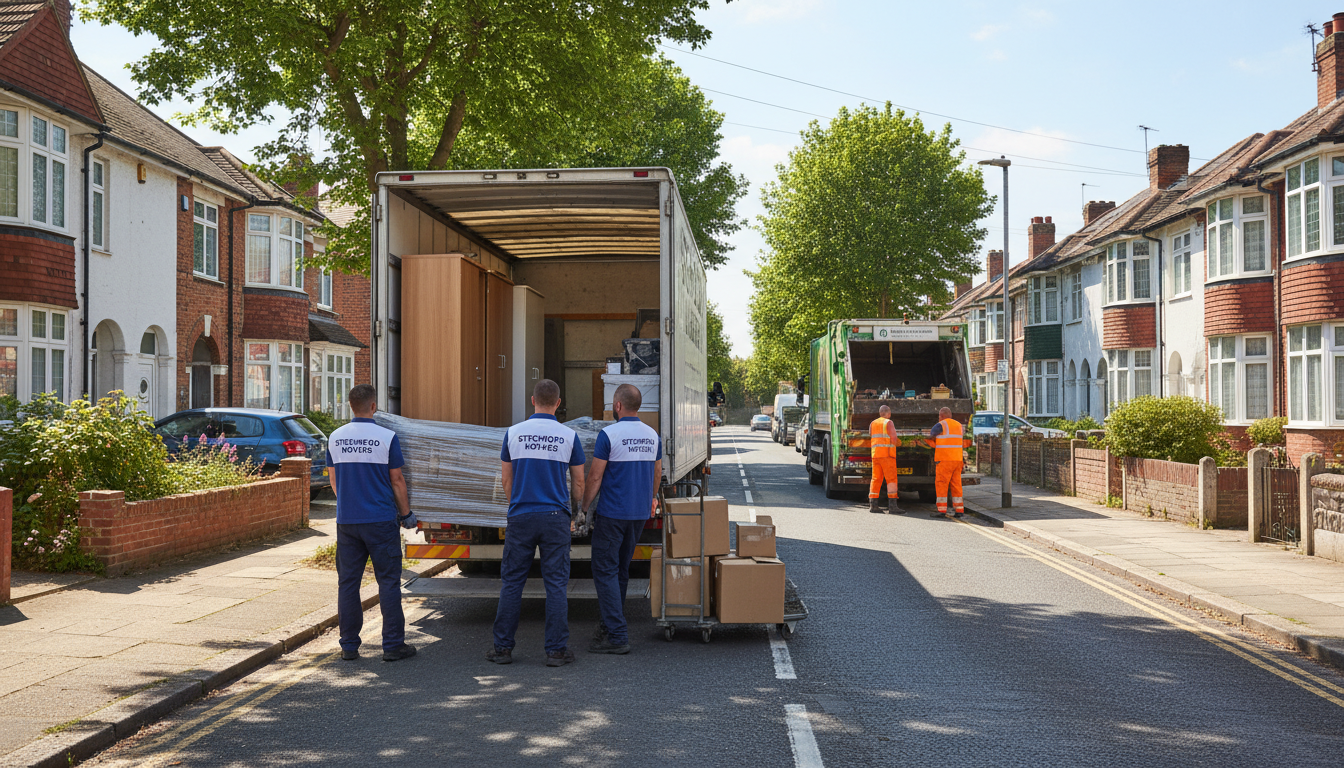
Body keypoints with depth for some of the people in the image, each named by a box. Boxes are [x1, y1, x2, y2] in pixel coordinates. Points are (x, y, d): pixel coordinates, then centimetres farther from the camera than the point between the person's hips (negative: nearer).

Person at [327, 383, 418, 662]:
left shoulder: (335, 438, 4)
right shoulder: (386, 437, -9)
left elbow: (334, 479, 14)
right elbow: (397, 480, -4)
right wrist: (406, 514, 7)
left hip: (346, 521, 4)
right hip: (381, 521, -4)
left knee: (347, 583, 9)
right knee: (388, 582, 3)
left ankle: (349, 646, 13)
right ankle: (392, 645, 4)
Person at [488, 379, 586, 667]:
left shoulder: (513, 433, 2)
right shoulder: (569, 436, -1)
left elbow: (507, 480, 9)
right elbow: (578, 483, 6)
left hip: (521, 518, 1)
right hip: (556, 518, -1)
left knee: (511, 582, 7)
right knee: (556, 584, 3)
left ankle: (503, 647, 10)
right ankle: (556, 650, 3)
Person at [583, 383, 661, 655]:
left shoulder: (609, 435, -14)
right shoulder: (652, 436, 6)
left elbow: (595, 477, -12)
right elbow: (657, 474, 16)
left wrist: (586, 506, 1)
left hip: (612, 513, -7)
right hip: (640, 514, 7)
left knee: (605, 572, -3)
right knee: (621, 570, 17)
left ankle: (616, 636, -9)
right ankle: (611, 624, 25)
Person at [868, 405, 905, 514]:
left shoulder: (872, 424, 14)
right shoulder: (889, 423, -6)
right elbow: (894, 440, -12)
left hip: (875, 454, 7)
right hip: (887, 454, -6)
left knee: (876, 479, 8)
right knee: (891, 479, -7)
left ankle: (872, 505, 4)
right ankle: (892, 505, -13)